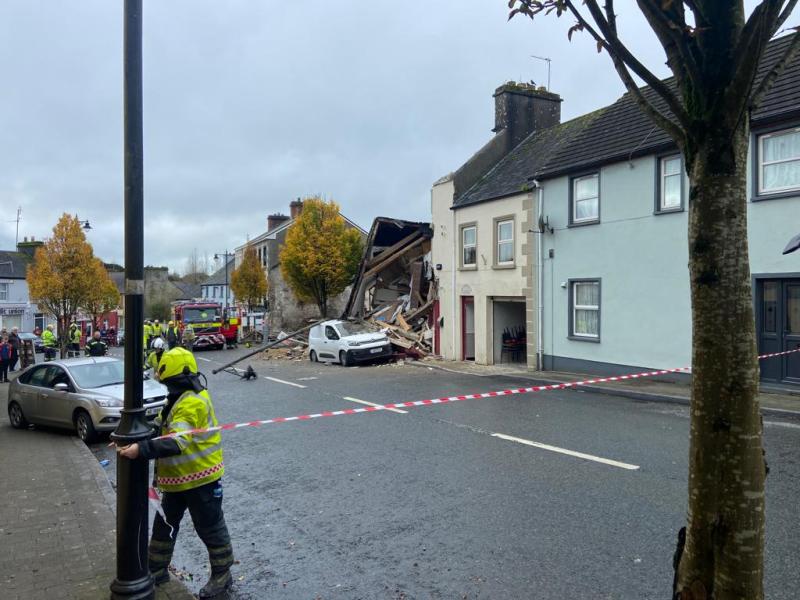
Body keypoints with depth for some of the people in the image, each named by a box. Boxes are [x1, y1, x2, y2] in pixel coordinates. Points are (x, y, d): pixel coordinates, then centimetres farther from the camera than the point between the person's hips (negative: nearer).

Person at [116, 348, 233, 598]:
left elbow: (177, 442, -37)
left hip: (200, 478, -10)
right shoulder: (179, 398, 7)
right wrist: (132, 439, -2)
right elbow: (160, 426, 12)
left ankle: (222, 575, 24)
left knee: (210, 528, 7)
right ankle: (157, 570, 39)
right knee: (164, 524, 21)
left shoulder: (193, 403, -27)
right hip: (177, 478, 10)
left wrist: (141, 449, -43)